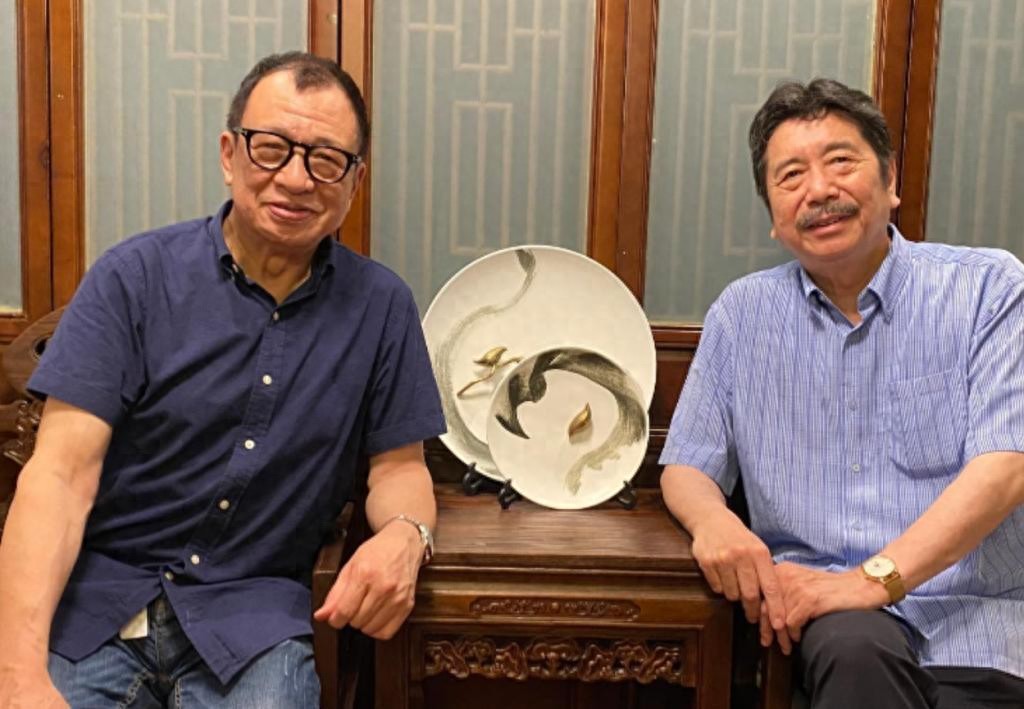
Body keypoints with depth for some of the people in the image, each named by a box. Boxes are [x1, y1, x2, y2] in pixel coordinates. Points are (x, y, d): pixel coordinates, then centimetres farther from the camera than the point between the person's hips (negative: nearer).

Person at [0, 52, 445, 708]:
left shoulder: (381, 305, 1)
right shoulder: (134, 277, -5)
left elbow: (398, 464, 7)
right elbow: (61, 473, -11)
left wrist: (404, 534, -17)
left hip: (252, 612, 1)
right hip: (96, 598, 0)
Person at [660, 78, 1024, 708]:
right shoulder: (742, 313, 9)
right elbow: (687, 466, 11)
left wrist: (875, 578, -21)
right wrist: (713, 519, -14)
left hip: (972, 613, 0)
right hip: (818, 600, 0)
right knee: (856, 646, -32)